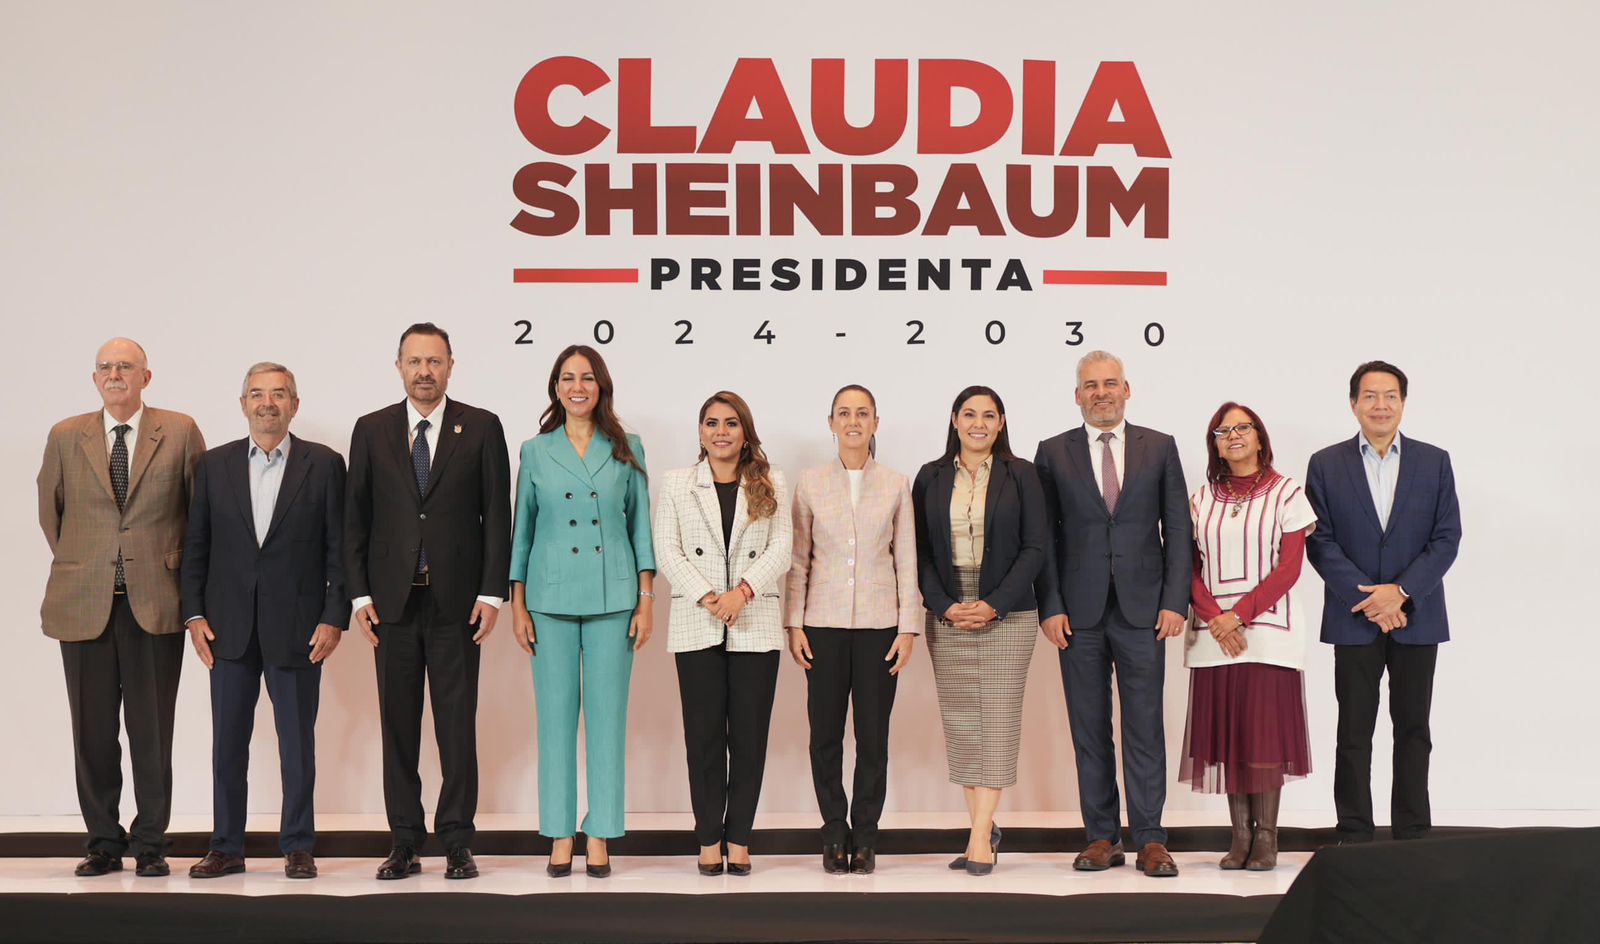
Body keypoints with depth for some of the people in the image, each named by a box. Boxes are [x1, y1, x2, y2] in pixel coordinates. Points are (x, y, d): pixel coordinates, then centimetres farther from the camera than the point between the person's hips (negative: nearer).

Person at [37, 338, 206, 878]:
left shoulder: (180, 433, 2)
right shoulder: (65, 437, 7)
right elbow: (50, 510, 19)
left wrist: (182, 562, 7)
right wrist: (73, 562, 15)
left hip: (155, 604, -2)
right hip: (84, 604, 2)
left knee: (152, 731, 1)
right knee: (93, 731, 5)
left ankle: (150, 844, 12)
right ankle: (103, 843, 17)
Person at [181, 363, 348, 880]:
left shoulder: (324, 464, 1)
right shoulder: (214, 465, 8)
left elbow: (339, 547, -1)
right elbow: (196, 545, 9)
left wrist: (334, 618, -8)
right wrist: (194, 613, 0)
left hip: (297, 627, -2)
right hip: (230, 628, 2)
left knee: (297, 741, 4)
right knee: (227, 741, 7)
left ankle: (298, 846, 15)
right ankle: (226, 847, 18)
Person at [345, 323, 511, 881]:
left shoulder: (482, 428, 4)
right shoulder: (371, 431, 9)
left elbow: (497, 515, 1)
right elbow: (355, 519, 7)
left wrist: (491, 593, -5)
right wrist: (360, 595, -1)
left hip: (456, 600, -2)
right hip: (393, 600, 2)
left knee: (457, 724, 1)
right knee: (398, 725, 6)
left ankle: (456, 841, 9)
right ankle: (404, 842, 14)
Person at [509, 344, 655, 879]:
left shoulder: (627, 451, 6)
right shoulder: (535, 452, 7)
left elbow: (641, 528, 6)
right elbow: (523, 532, 9)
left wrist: (646, 602, 0)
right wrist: (518, 606, 4)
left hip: (612, 598, 0)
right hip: (551, 598, 0)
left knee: (607, 717, 0)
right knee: (556, 716, 2)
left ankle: (599, 836, 8)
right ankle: (560, 837, 11)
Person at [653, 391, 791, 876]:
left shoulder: (771, 485, 10)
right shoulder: (676, 484, 10)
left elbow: (780, 550, 1)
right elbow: (666, 551, 1)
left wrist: (742, 591, -14)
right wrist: (706, 598, -12)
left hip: (756, 624, 0)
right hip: (696, 626, 0)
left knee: (750, 735, 1)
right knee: (704, 735, 1)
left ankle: (739, 838, 9)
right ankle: (709, 840, 8)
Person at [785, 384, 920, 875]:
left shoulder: (895, 484, 5)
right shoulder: (810, 483, 5)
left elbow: (907, 560, 5)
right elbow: (798, 560, 6)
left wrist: (909, 627, 0)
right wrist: (794, 623, 0)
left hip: (879, 623, 0)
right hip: (824, 623, 0)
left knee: (873, 733, 2)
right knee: (825, 733, 2)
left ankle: (865, 837, 13)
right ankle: (834, 834, 14)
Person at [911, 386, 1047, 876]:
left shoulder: (1021, 475, 2)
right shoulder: (931, 477, 8)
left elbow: (1034, 547, -2)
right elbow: (920, 550, 6)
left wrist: (994, 605, -11)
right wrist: (944, 606, -7)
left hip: (1006, 615, -2)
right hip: (946, 615, 2)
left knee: (998, 718, -6)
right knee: (959, 722, 3)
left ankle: (980, 835, -6)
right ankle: (985, 828, 11)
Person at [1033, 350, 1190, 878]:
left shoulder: (1160, 448, 7)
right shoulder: (1053, 454, 7)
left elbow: (1177, 529, 5)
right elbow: (1045, 537, 4)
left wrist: (1175, 600, -4)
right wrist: (1050, 607, -4)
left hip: (1143, 610, 0)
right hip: (1079, 612, 1)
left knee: (1144, 724, 0)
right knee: (1089, 729, 5)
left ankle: (1149, 840, 6)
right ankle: (1102, 838, 13)